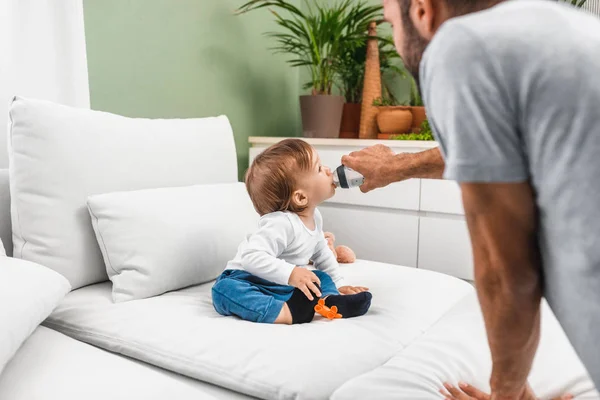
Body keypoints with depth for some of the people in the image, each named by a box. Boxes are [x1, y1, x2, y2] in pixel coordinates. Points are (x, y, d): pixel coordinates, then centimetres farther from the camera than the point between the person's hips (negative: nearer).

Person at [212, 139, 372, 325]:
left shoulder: (314, 217, 0)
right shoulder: (281, 224, -29)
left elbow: (322, 254, 17)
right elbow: (252, 256, -39)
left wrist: (339, 284, 15)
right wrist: (290, 273, -44)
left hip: (283, 285, 8)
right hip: (250, 280, -8)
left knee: (323, 278, 4)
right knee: (224, 289, -35)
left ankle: (330, 301, -27)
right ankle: (288, 312, -46)